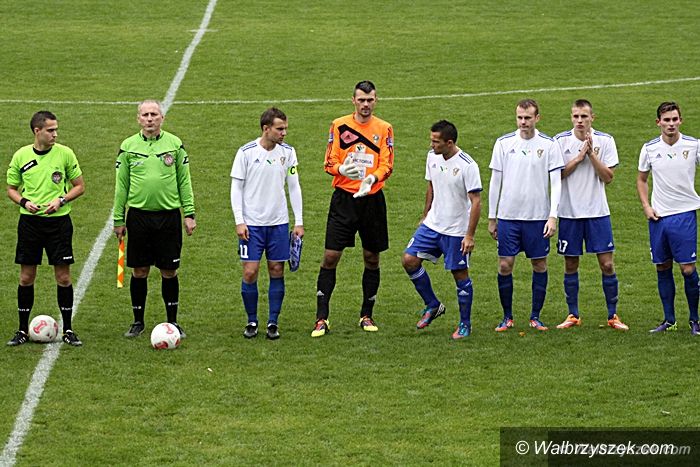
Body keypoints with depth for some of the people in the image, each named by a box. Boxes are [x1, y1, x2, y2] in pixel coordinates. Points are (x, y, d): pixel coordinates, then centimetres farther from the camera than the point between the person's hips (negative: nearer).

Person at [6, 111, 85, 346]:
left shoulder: (65, 153, -2)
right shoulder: (21, 155, 1)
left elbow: (79, 186, 4)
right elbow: (11, 188, 10)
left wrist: (61, 200, -12)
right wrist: (24, 202, -10)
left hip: (58, 220, -1)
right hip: (29, 221, 1)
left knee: (63, 276, 0)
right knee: (26, 277, 4)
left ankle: (68, 329, 10)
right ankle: (23, 330, 14)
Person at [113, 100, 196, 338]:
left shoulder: (174, 144, 3)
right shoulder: (128, 146, 4)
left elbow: (184, 182, 7)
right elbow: (121, 185, 7)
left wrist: (189, 213, 1)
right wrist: (118, 220, 5)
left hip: (169, 215, 0)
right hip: (138, 215, 0)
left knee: (169, 272, 3)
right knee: (139, 271, 5)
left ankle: (172, 322, 14)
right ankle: (138, 321, 16)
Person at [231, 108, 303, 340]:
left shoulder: (287, 152, 2)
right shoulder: (246, 152, -6)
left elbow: (294, 187, 8)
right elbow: (236, 188, -2)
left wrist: (299, 222, 5)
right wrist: (239, 221, -8)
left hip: (279, 222, 3)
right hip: (251, 223, -3)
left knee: (277, 271, 3)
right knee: (250, 272, -4)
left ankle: (273, 323, 11)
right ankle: (252, 321, 11)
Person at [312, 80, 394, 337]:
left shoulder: (384, 129, 4)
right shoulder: (339, 125, 2)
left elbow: (387, 165, -3)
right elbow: (329, 162, 1)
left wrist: (372, 178, -24)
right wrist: (342, 169, -23)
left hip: (372, 198, 1)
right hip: (343, 198, -1)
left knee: (372, 258, 7)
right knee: (330, 257, -6)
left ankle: (367, 315, 20)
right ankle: (321, 318, -3)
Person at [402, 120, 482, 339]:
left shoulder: (467, 165, -19)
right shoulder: (432, 157, 1)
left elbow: (476, 202, -17)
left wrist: (470, 235, -20)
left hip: (456, 231, -6)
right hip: (432, 224, 6)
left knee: (460, 274, 2)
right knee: (409, 260, -3)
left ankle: (465, 324, 16)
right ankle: (433, 306, 14)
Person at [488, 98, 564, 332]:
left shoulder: (549, 145, -2)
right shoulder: (503, 143, 3)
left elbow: (556, 183, -2)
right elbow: (495, 181, 8)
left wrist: (553, 216, -11)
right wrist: (492, 218, 7)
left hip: (538, 216, -1)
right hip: (508, 215, 1)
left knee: (540, 264, 4)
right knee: (505, 265, -2)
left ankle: (535, 317, 14)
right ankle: (507, 317, 10)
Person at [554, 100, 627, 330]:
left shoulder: (605, 141, 0)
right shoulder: (560, 141, -1)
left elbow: (608, 176, -5)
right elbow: (556, 174, -6)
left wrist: (591, 154, -15)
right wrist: (579, 157, -14)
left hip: (597, 211, 0)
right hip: (569, 212, 0)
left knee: (607, 264, -3)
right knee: (570, 265, 5)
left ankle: (612, 315, 7)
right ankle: (573, 315, 16)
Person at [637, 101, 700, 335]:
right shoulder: (650, 148, 4)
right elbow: (641, 179, 17)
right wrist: (646, 206, 4)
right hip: (658, 217, 3)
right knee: (663, 268, 6)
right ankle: (669, 320, 16)